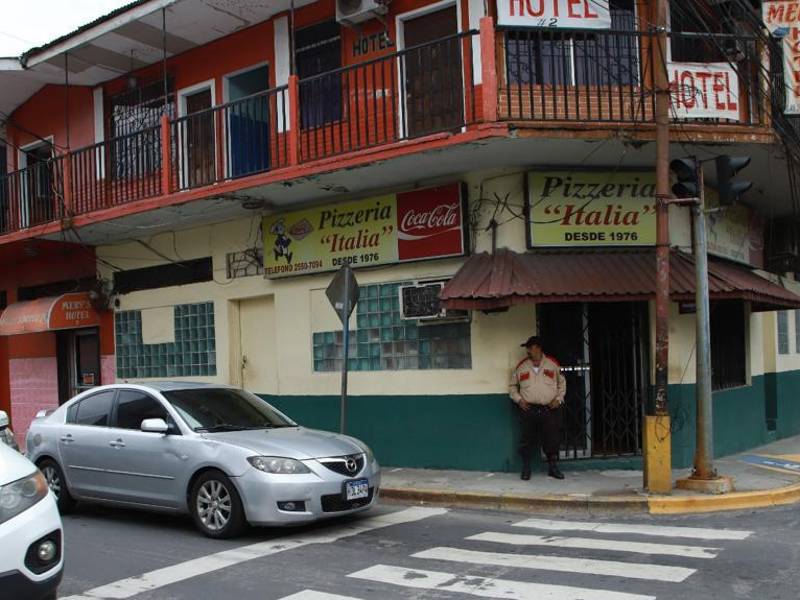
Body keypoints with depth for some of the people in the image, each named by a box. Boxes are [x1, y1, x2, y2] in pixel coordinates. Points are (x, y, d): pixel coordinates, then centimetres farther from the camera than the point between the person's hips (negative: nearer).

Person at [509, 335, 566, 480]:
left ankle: (553, 468, 18)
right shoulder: (521, 366, 6)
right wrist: (518, 399, -1)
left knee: (552, 440, 4)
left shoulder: (553, 364, 5)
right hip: (528, 410, 0)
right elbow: (513, 386, 14)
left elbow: (562, 383, 14)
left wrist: (558, 399, 1)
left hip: (550, 410, 0)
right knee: (526, 441, 2)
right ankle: (526, 469, 14)